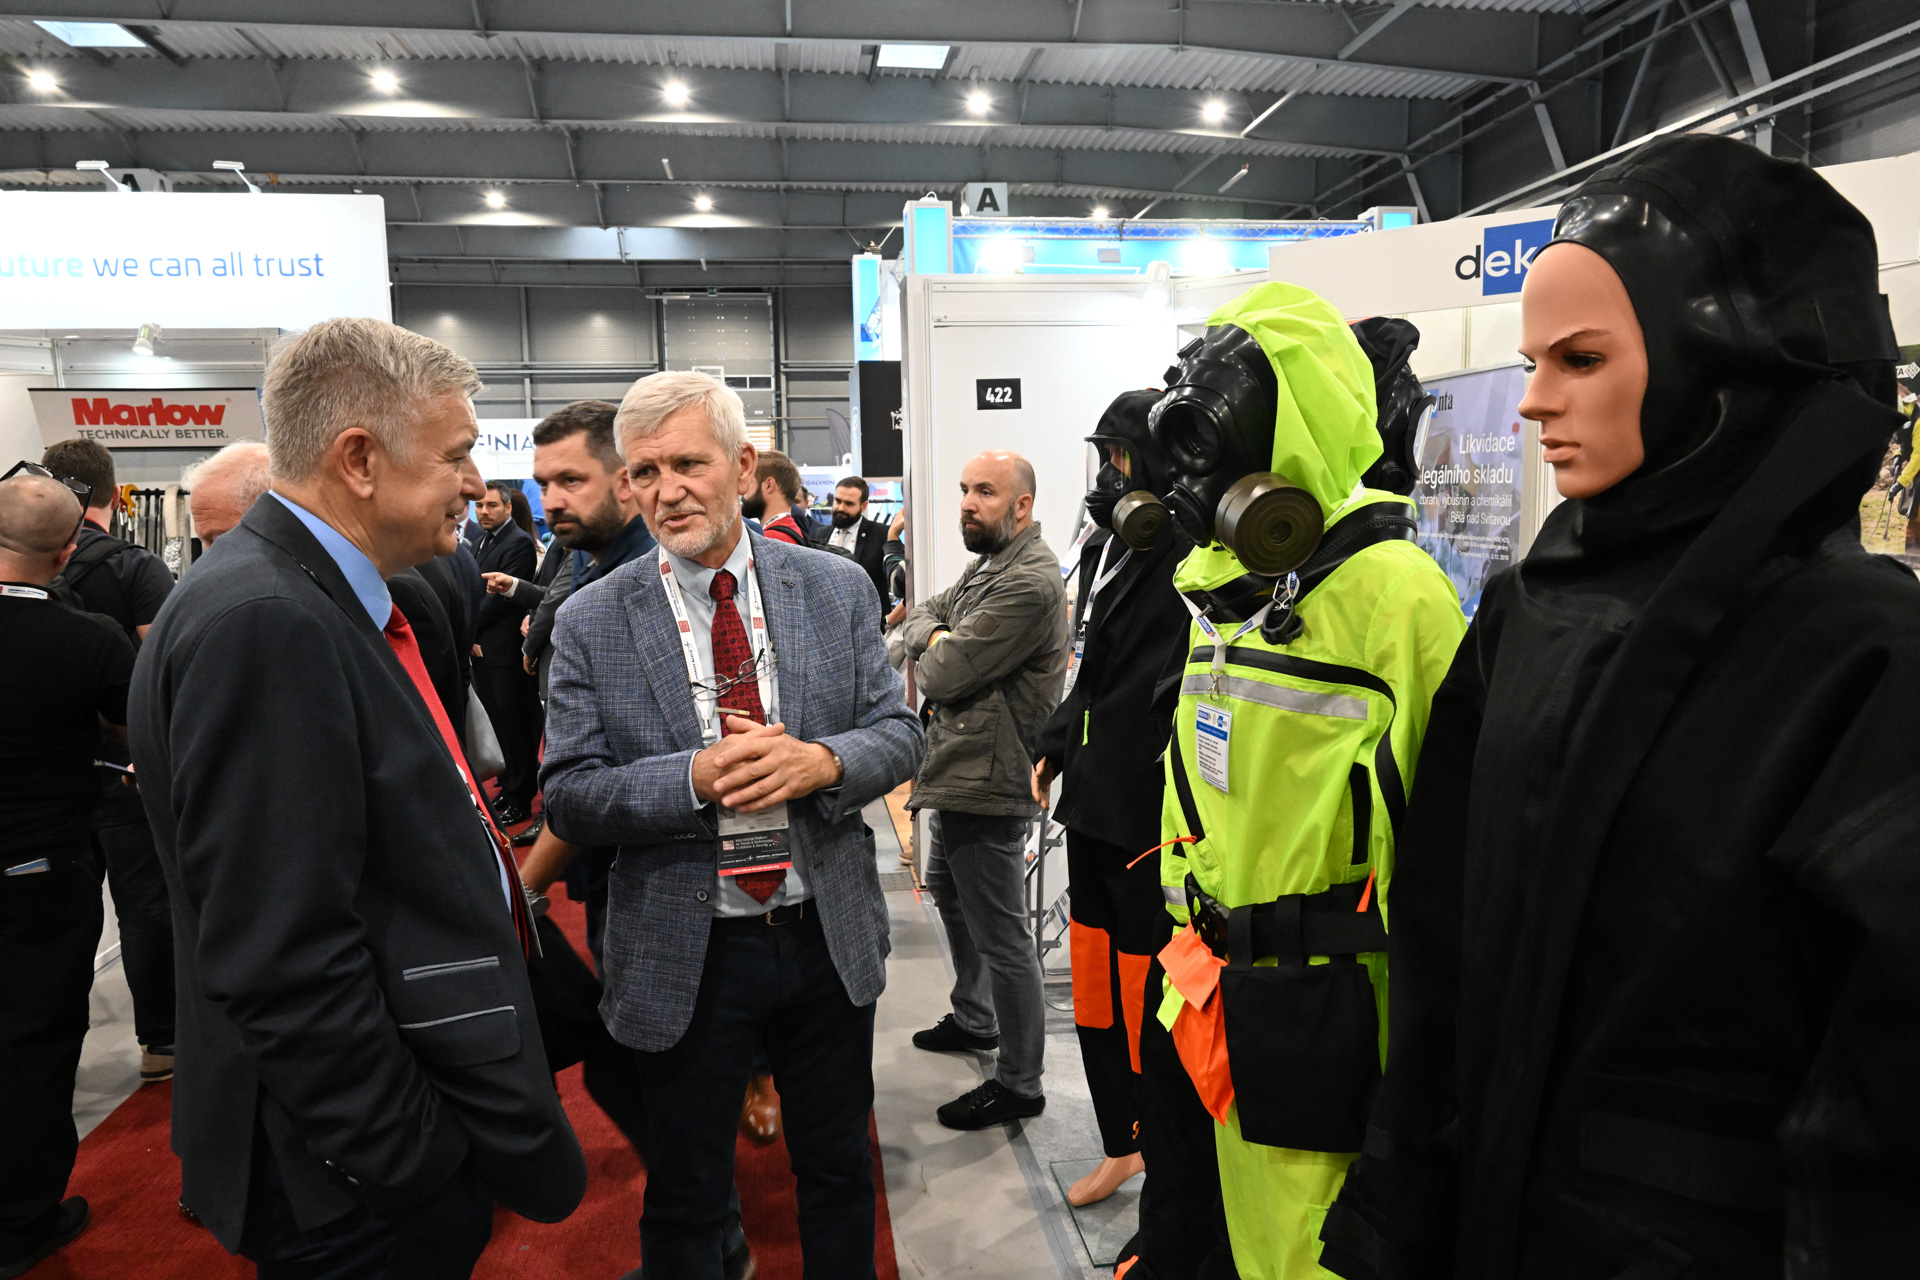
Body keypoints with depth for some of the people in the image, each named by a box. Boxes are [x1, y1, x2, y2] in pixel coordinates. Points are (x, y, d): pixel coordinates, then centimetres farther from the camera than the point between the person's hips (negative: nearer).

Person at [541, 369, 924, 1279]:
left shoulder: (836, 589, -2)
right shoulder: (591, 623, -6)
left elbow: (899, 733, -1)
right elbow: (567, 797, -8)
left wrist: (820, 761, -22)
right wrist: (696, 778, -25)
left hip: (830, 938, 2)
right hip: (685, 956, -1)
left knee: (839, 1170, 22)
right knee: (684, 1200, 18)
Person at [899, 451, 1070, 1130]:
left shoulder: (1030, 582, -21)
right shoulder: (988, 565, 13)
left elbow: (944, 675, -23)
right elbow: (918, 618, 15)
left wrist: (930, 651, 0)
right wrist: (935, 634, -8)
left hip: (988, 786, -11)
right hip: (956, 774, 11)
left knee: (1001, 937, -1)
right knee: (950, 895, 27)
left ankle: (1018, 1083, 14)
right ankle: (974, 1018, 47)